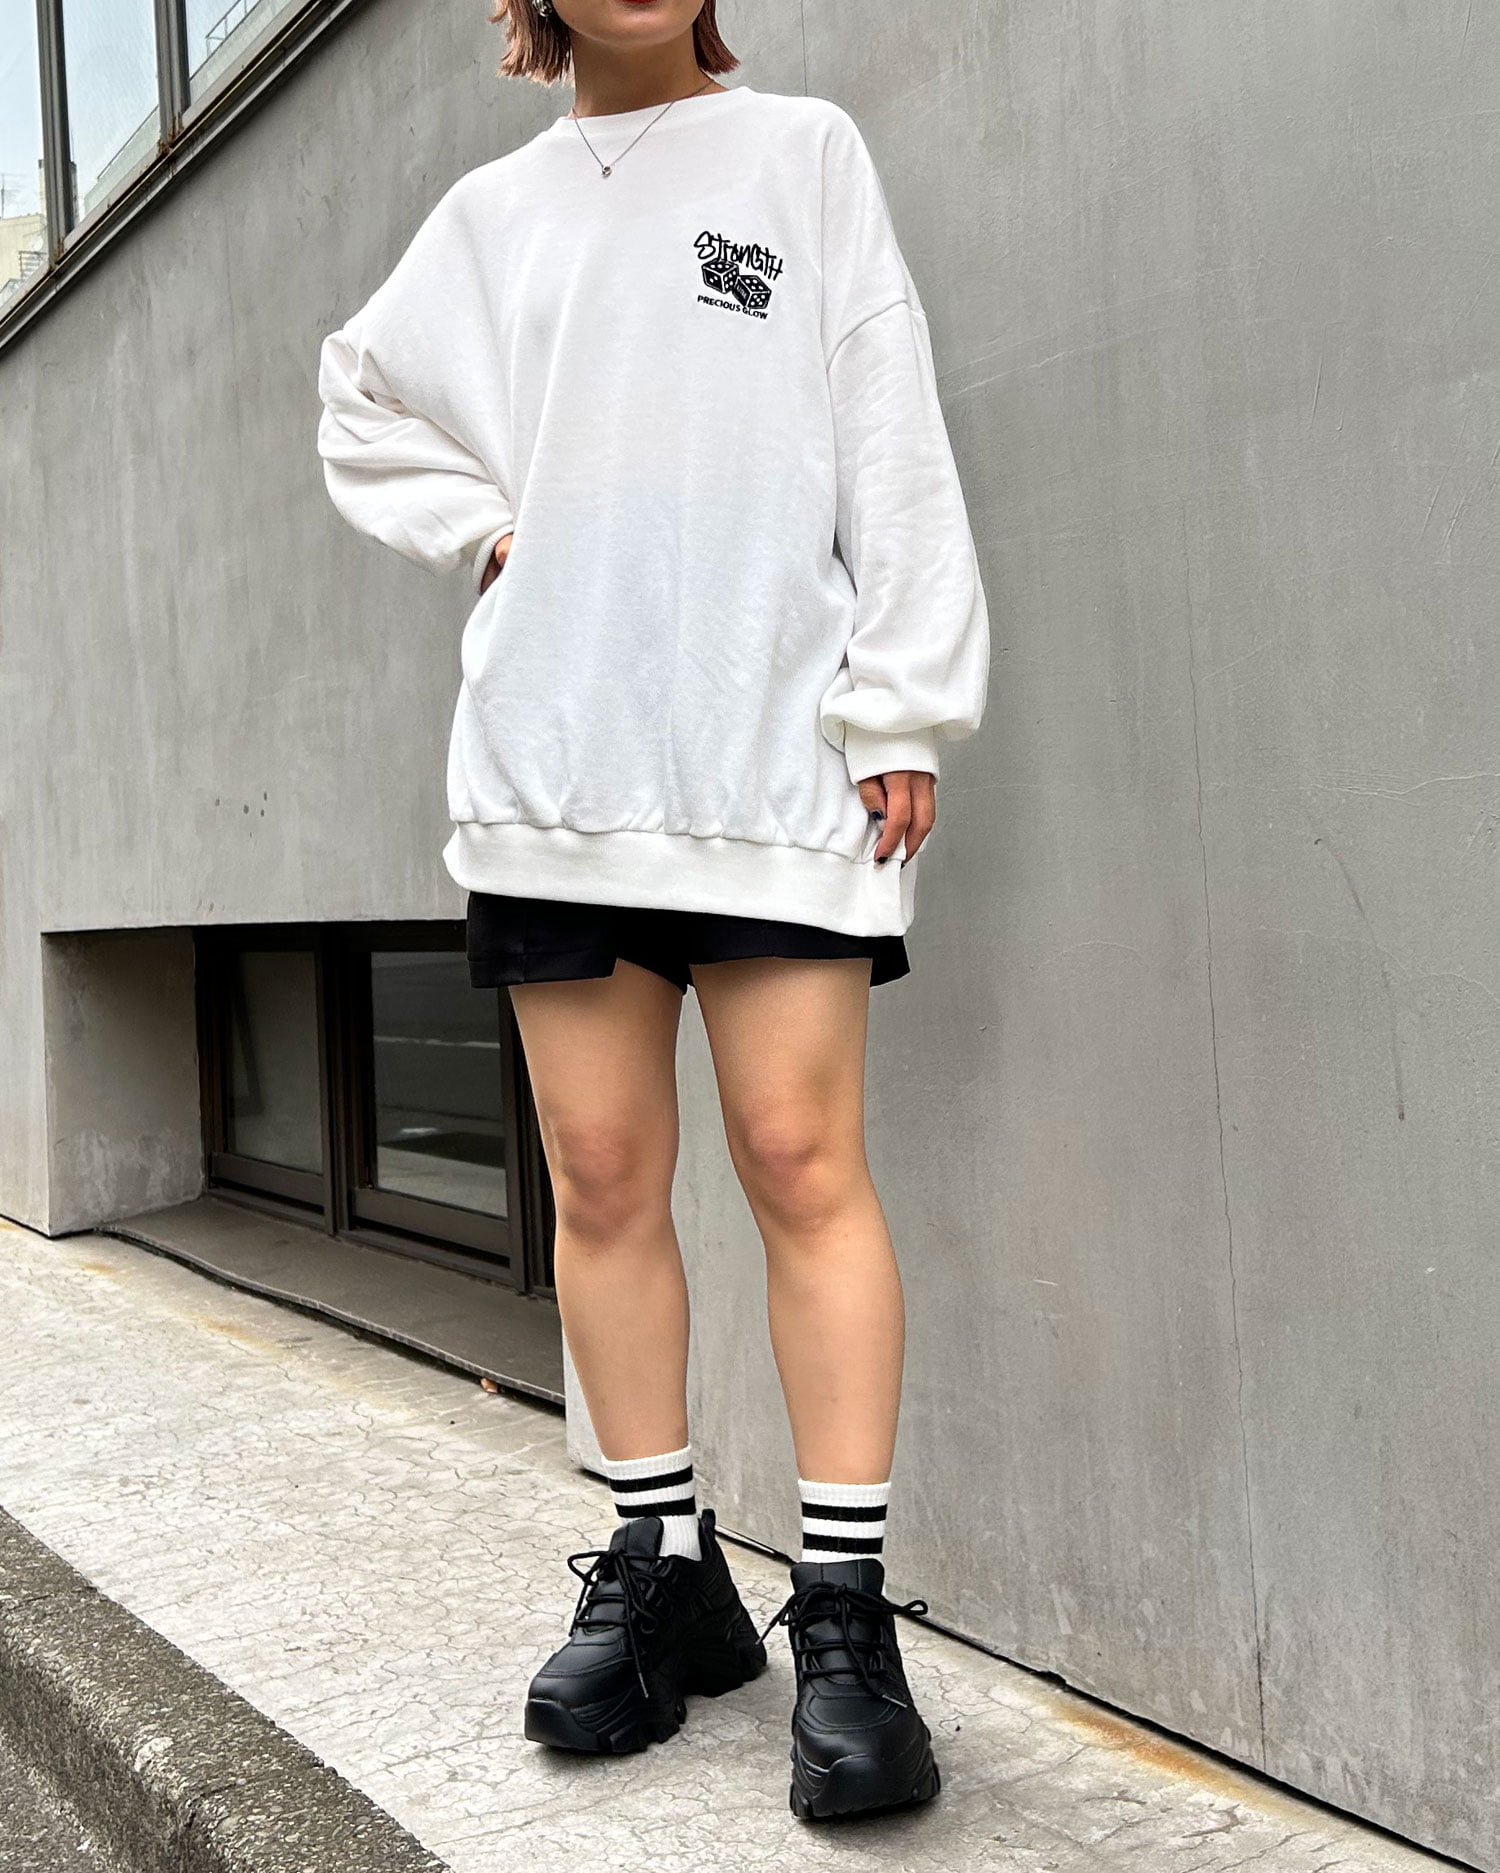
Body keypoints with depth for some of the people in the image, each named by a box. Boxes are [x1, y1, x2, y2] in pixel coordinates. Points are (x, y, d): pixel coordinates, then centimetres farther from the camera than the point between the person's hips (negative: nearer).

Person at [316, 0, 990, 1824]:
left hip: (776, 743, -3)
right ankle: (663, 1570, 16)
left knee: (802, 1160, -10)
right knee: (601, 1177, 3)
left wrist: (903, 709, -5)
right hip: (554, 749, 3)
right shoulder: (491, 210, 19)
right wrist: (480, 526, 11)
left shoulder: (805, 149, 11)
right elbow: (365, 402, 32)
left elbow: (889, 436, 3)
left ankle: (845, 1611, -2)